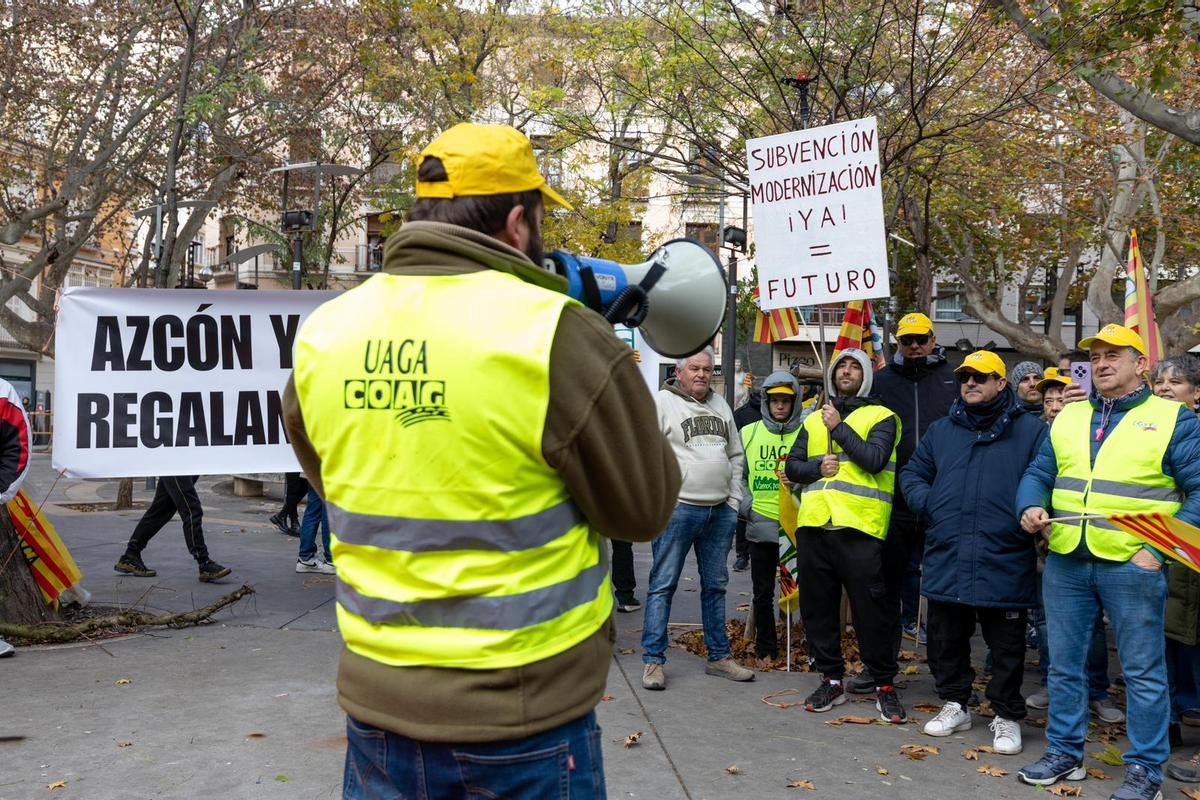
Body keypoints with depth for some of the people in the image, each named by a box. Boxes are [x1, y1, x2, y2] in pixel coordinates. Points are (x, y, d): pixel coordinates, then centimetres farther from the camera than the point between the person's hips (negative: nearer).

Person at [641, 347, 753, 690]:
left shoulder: (720, 405, 15)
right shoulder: (663, 402, -5)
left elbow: (736, 455, 20)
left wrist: (734, 500, 12)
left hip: (720, 510, 6)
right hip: (678, 508, -6)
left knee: (715, 585, 14)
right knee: (663, 584, -2)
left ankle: (719, 657, 24)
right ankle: (653, 660, 5)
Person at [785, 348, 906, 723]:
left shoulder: (881, 417, 4)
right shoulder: (814, 420, 19)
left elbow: (875, 459, -13)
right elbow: (792, 466, 14)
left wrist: (839, 427, -9)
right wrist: (817, 467, -5)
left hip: (858, 526, -5)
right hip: (813, 524, 5)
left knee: (871, 608, -1)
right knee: (817, 606, 9)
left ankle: (884, 685, 13)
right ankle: (832, 680, 22)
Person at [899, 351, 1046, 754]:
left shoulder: (1030, 429, 2)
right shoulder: (941, 429, 14)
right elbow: (912, 472, 20)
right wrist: (925, 501, 3)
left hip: (1004, 561, -4)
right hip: (946, 557, 4)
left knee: (1007, 645, 7)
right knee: (945, 638, 13)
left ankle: (1007, 716, 22)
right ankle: (954, 704, 31)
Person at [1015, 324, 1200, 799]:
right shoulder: (1068, 418, 14)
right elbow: (1038, 474, 17)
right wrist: (1030, 507, -5)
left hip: (1133, 565, -4)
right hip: (1066, 562, 5)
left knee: (1142, 671, 5)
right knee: (1064, 664, 13)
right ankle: (1064, 753, 27)